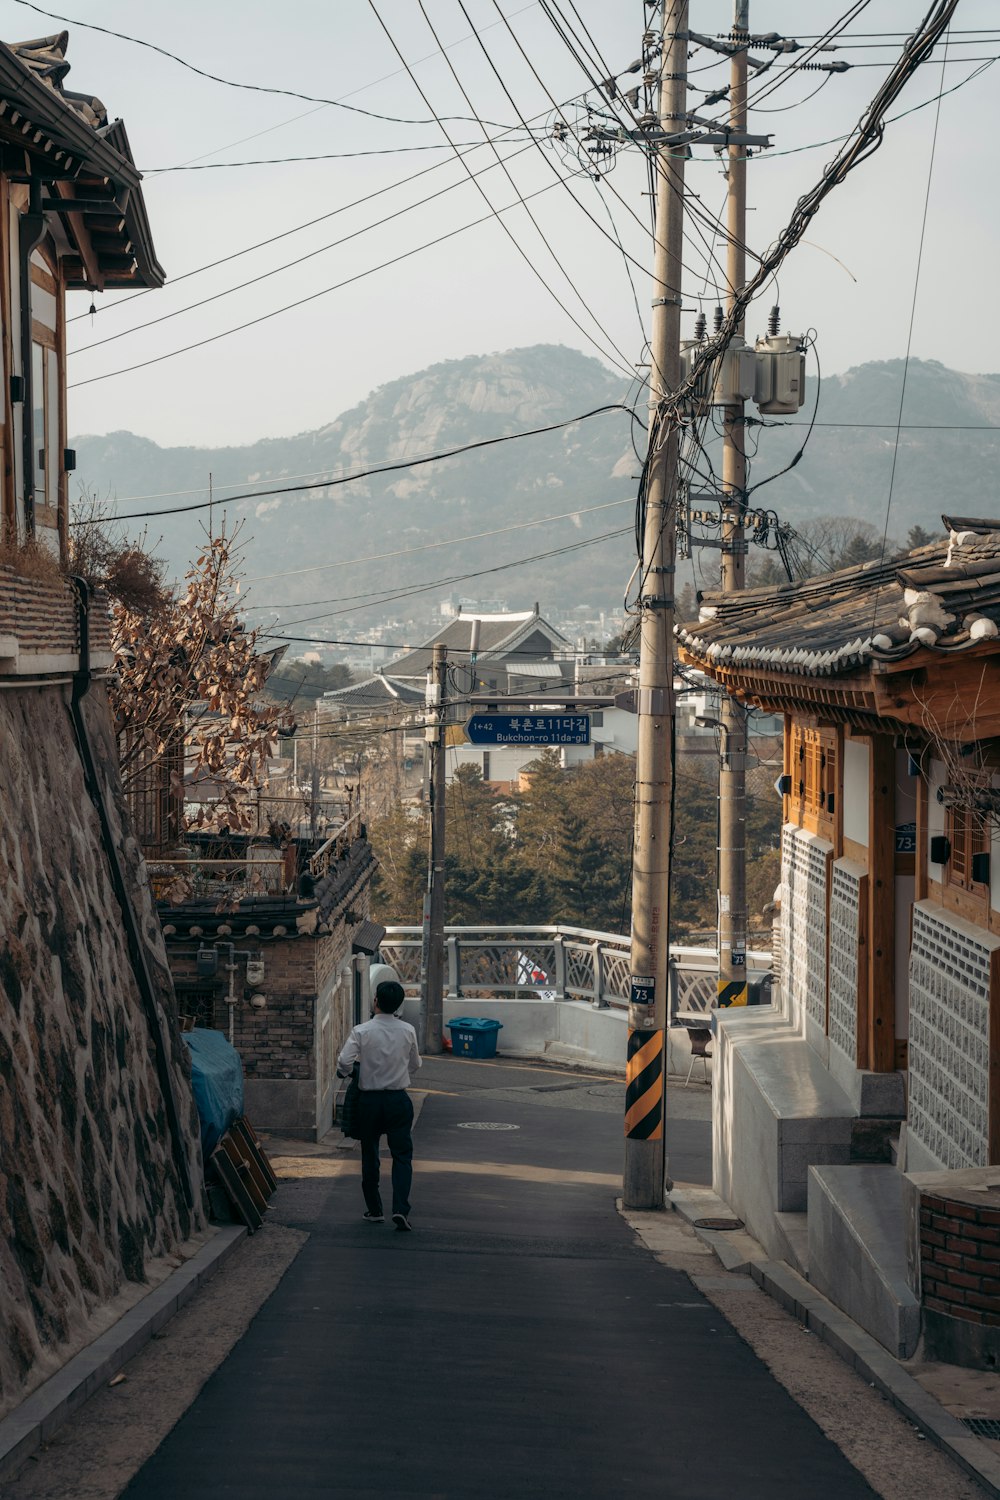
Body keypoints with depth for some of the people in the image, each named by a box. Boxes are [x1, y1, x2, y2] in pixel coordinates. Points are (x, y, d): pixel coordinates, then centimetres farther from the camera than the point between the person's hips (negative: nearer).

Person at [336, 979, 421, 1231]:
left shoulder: (362, 1032, -11)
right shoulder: (408, 1031, -2)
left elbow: (344, 1063, -17)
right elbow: (415, 1064, 10)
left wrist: (347, 1074, 6)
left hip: (369, 1099, -1)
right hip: (399, 1099, 1)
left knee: (370, 1156, 13)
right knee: (402, 1155, 3)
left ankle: (374, 1210, 19)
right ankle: (401, 1209, -12)